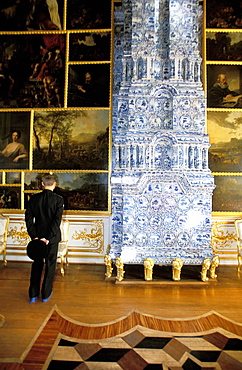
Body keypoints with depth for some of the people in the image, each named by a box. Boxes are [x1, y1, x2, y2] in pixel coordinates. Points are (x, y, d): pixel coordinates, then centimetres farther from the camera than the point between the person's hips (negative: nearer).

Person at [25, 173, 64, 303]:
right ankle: (46, 294, 22)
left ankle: (33, 294, 25)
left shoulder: (33, 198, -3)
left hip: (37, 236, 3)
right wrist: (48, 238, -16)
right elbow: (57, 221, -19)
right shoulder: (58, 199, -13)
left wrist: (34, 236, -5)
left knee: (37, 264, 17)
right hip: (52, 236, -3)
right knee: (50, 264, 12)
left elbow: (28, 218, -5)